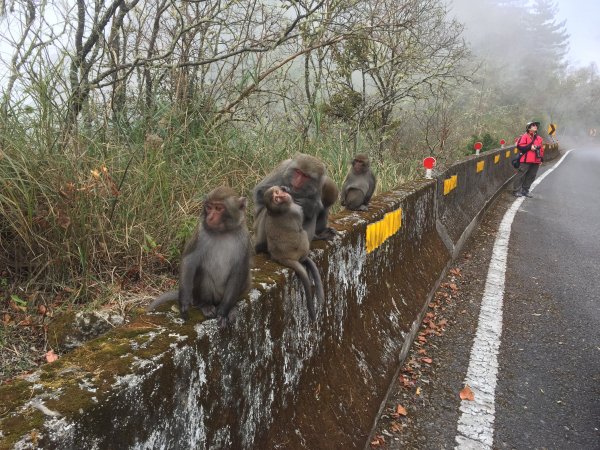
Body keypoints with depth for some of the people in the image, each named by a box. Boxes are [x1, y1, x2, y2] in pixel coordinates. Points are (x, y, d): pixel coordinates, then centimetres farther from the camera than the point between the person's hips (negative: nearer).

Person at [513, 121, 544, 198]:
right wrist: (529, 147, -19)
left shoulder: (539, 138, 17)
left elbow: (541, 149, 21)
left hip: (536, 161, 7)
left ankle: (525, 190, 18)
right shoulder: (525, 136, -4)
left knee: (531, 176, 8)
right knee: (521, 175, -5)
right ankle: (516, 190, 0)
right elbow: (520, 146, -12)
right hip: (526, 160, -7)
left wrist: (541, 159, 15)